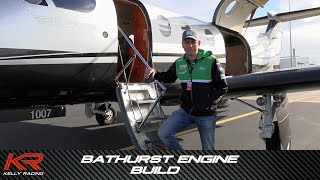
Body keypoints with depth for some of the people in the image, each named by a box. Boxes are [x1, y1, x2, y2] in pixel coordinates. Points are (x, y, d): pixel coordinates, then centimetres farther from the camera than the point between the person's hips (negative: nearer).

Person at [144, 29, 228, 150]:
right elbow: (168, 77, 20)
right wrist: (154, 74, 1)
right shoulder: (179, 63, 3)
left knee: (208, 148, 6)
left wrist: (210, 104, -12)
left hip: (206, 115, -3)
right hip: (185, 111, 4)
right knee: (163, 133, -7)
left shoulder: (210, 61, -10)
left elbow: (222, 87, -6)